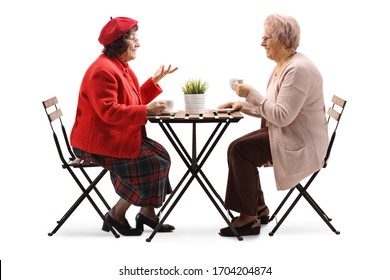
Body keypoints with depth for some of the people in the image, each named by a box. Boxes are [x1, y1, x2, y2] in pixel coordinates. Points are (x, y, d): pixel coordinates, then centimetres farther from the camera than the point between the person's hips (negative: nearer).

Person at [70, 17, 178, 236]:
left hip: (117, 135, 10)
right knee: (150, 162, -15)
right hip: (99, 141, -10)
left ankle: (147, 213, 4)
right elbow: (109, 111, -28)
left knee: (160, 154, 0)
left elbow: (134, 101, 18)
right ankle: (117, 215, -4)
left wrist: (155, 80, 11)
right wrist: (146, 110, -29)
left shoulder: (121, 67, 13)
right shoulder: (103, 70, -20)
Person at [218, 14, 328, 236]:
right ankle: (259, 209, 13)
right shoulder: (282, 66, 12)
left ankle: (249, 218, -8)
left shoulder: (298, 69, -21)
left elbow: (282, 116, -27)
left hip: (300, 144, -10)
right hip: (286, 134, 10)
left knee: (239, 150, -18)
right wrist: (242, 104, 4)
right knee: (238, 148, 4)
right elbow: (271, 108, 17)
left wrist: (251, 94, -21)